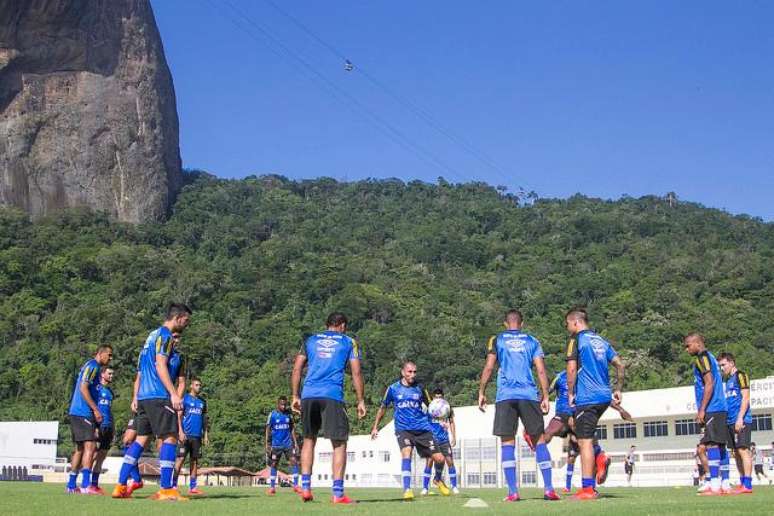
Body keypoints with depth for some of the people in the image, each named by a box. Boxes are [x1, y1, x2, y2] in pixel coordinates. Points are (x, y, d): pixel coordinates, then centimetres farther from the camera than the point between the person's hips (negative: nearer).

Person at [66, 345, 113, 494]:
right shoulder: (93, 366, -8)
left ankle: (71, 485, 15)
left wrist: (94, 410, 22)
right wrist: (95, 409, -19)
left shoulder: (91, 366, 22)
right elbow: (83, 388, -18)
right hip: (83, 413, -10)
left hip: (76, 413, 10)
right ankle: (85, 485, -20)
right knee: (90, 445, -14)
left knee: (80, 448, 12)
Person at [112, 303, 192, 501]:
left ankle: (120, 486, 8)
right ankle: (166, 489, -12)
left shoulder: (153, 335, 22)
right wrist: (174, 394, -21)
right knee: (170, 438, -8)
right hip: (159, 396, -10)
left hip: (144, 396, 10)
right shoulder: (164, 335, -7)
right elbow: (160, 366, -17)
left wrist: (136, 398, 25)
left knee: (142, 438, 10)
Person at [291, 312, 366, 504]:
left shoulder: (311, 340, 20)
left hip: (308, 395, 3)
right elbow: (356, 373, 5)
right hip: (332, 396, -3)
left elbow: (296, 369, 13)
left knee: (309, 440, 16)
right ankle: (338, 493, -5)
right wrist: (360, 401, 8)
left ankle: (305, 488, 12)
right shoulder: (349, 342, 12)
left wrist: (295, 397, 16)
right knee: (339, 443, 1)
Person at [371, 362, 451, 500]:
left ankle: (438, 480, 30)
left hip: (422, 429, 2)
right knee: (406, 452, -30)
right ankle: (407, 489, -28)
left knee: (439, 458, -3)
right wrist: (375, 427, 16)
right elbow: (383, 407, 15)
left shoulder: (419, 388, 6)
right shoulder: (393, 388, 2)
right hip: (403, 429, -2)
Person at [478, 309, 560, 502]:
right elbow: (541, 371, 6)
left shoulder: (496, 340, 10)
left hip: (505, 396, -1)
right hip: (529, 395, 1)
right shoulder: (532, 341, 13)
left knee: (507, 442, 1)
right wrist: (545, 397, 8)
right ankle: (548, 488, 0)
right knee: (539, 439, 7)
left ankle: (513, 491, -5)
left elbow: (488, 368, 1)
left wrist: (481, 393, 6)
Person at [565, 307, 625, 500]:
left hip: (586, 398, -8)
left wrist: (570, 394, -4)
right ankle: (599, 458, 0)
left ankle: (587, 489, -4)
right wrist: (618, 390, 21)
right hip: (604, 397, 8)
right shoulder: (601, 340, 16)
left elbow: (571, 369, -14)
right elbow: (620, 364, 16)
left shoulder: (576, 339, -6)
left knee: (584, 441, -4)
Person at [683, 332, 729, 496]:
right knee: (720, 446, 9)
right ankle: (724, 485, 10)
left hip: (712, 409, -10)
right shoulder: (710, 357, 21)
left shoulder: (702, 358, -8)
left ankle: (714, 486, -14)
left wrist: (702, 410, -17)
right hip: (720, 409, 10)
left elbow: (709, 384, -17)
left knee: (711, 445, -11)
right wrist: (702, 410, 24)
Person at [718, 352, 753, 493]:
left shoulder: (740, 376, -5)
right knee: (736, 452, 9)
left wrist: (740, 418, -19)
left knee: (743, 450, -11)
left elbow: (745, 398, -13)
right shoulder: (728, 380, 21)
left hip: (741, 421, -9)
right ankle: (742, 483, 13)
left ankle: (747, 484, -13)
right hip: (730, 422, 9)